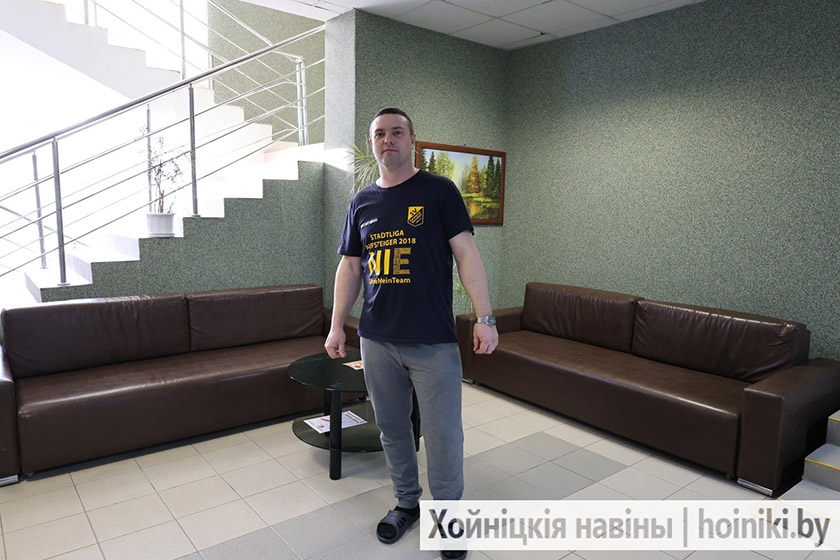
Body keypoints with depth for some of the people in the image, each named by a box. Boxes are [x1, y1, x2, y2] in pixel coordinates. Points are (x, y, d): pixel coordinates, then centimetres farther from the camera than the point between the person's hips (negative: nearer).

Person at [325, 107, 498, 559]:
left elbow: (466, 254, -5)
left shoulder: (439, 191, 0)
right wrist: (337, 326, 10)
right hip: (377, 340, 4)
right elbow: (350, 267, 14)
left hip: (433, 341, -4)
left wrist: (485, 318, -13)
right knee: (392, 428, 15)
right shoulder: (362, 202, 11)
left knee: (443, 435, 3)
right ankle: (406, 503, 36)